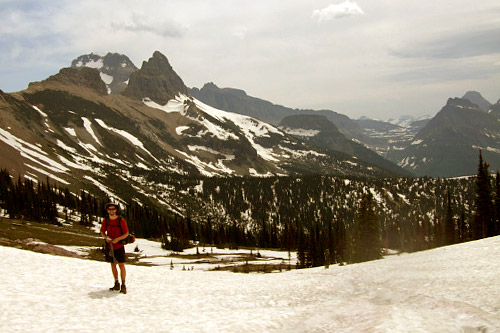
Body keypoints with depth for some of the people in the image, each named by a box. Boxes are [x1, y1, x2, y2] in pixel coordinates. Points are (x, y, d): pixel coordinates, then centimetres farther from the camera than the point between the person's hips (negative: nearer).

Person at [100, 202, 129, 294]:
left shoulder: (121, 220, -10)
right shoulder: (105, 220, 0)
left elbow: (126, 233, -6)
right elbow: (102, 232, 10)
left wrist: (118, 239, -22)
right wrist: (106, 237, -12)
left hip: (119, 246, -4)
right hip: (109, 246, 4)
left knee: (121, 265, -7)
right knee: (113, 265, 10)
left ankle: (123, 285, -2)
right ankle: (116, 284, 20)